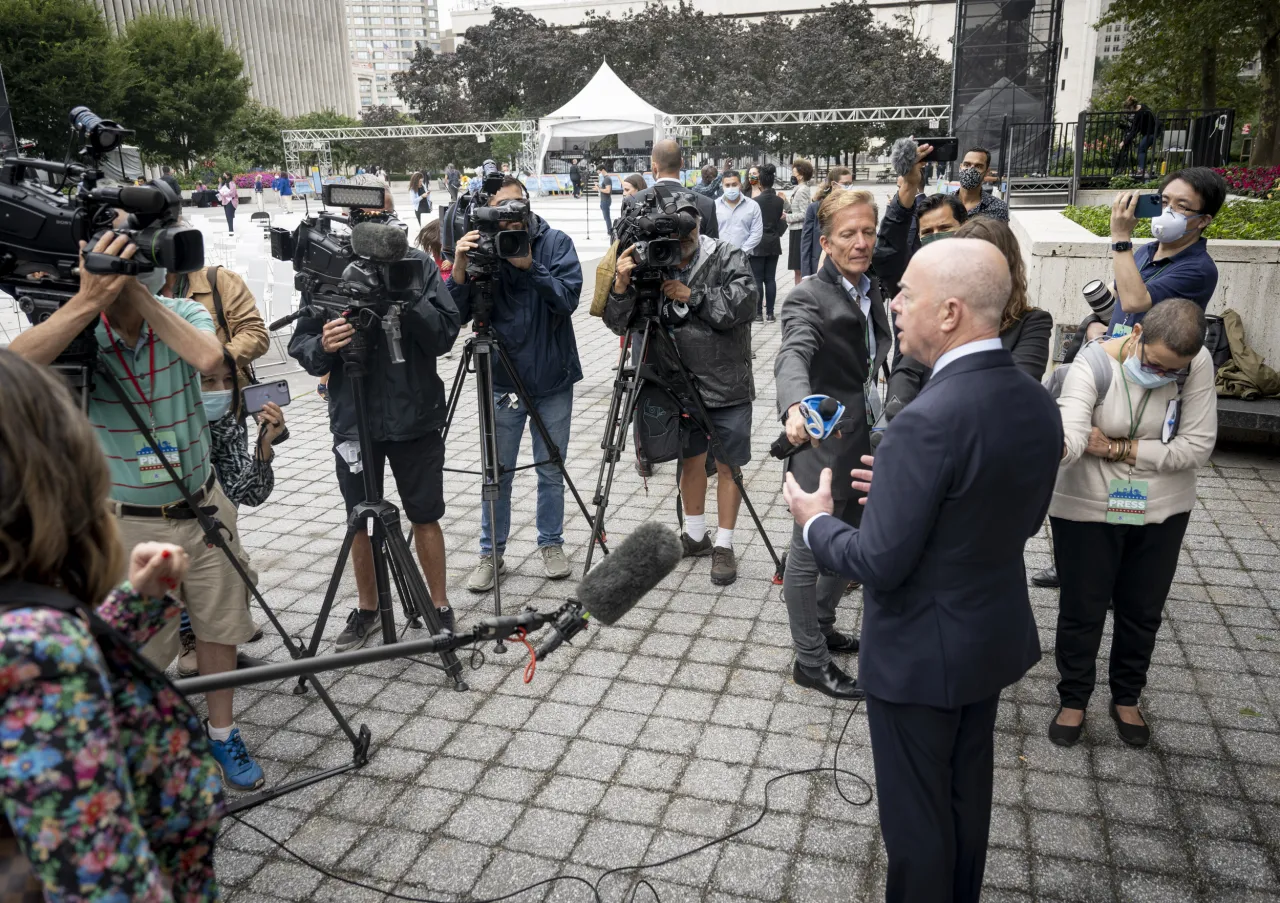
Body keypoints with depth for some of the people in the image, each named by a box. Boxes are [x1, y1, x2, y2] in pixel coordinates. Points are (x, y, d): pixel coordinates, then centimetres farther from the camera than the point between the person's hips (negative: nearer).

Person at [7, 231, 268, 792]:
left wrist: (138, 293, -31)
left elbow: (208, 358, -32)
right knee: (142, 651, 9)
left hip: (203, 508, 2)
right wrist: (87, 301, -38)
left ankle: (222, 733, 33)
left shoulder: (182, 314, -9)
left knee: (219, 627, 13)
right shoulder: (80, 334, -12)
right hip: (130, 523, -1)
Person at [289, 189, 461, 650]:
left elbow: (445, 334, -10)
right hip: (353, 418, 1)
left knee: (425, 517, 9)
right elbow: (301, 346, -2)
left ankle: (439, 606, 27)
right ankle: (367, 608, 33)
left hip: (415, 416, -1)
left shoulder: (418, 263, -4)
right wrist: (323, 346, -24)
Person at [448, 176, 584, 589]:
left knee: (551, 470, 11)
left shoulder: (556, 242, -5)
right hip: (503, 380, 1)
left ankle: (551, 545, 28)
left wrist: (530, 266, -28)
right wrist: (460, 268, -24)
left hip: (553, 378, 0)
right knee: (498, 472, 7)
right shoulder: (480, 248, -4)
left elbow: (568, 299, -17)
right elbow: (456, 315, -10)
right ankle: (491, 554, 21)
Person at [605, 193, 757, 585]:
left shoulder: (727, 257, -5)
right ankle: (695, 534, 33)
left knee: (728, 464, 4)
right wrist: (621, 286, -24)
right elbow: (619, 323, -6)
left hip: (726, 387, -3)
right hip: (677, 387, 3)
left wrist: (693, 296, -21)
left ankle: (724, 545, 16)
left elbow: (744, 303, -20)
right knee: (690, 459, 17)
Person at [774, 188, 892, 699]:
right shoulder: (809, 298, -19)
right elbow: (792, 356, -39)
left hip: (862, 444, 9)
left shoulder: (872, 289, 7)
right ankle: (810, 662, 19)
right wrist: (796, 407, -58)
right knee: (811, 552, 5)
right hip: (822, 446, -9)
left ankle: (821, 628, 42)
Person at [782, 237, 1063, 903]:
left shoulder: (929, 420, -30)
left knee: (916, 818, 13)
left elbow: (879, 565, -26)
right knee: (968, 795, 26)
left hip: (922, 653, -8)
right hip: (995, 638, 8)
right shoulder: (1038, 403, -3)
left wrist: (815, 522, -7)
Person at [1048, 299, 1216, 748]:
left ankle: (1126, 698, 41)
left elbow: (1197, 448, -17)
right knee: (1081, 611, 9)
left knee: (1142, 611, 18)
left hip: (1161, 509, 3)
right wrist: (1053, 449, -60)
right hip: (1087, 509, -2)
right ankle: (1072, 700, 32)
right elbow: (1071, 433, -37)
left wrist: (1117, 449, -20)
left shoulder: (1198, 364, -15)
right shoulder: (1093, 365, -22)